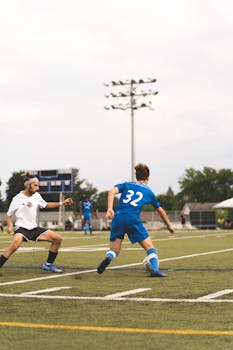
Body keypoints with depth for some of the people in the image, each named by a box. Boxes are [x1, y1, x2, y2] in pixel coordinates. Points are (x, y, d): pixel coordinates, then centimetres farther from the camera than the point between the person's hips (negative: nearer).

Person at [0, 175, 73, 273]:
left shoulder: (36, 195, 7)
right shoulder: (18, 199, -8)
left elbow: (46, 205, 23)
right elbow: (9, 214, 2)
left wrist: (62, 203, 14)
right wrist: (10, 225, -16)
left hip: (34, 228, 7)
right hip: (22, 228, -7)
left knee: (58, 238, -1)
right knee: (15, 244, -38)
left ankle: (48, 264, 11)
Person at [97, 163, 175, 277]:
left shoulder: (126, 185, 21)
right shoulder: (148, 192, 20)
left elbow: (112, 191, 0)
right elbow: (161, 211, 31)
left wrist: (109, 209, -11)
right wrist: (169, 225, 44)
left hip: (118, 218, 2)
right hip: (133, 219, -2)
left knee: (114, 250, 9)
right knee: (149, 247, 8)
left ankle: (108, 258, -24)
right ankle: (155, 269, -12)